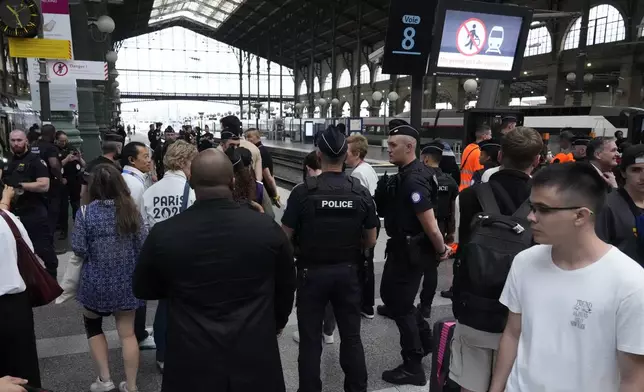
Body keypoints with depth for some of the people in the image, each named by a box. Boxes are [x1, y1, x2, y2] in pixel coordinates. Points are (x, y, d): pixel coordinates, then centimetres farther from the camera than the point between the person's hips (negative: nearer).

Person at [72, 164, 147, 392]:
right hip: (126, 281, 2)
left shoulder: (85, 213, -11)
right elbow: (143, 245, -4)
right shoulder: (131, 210, -6)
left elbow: (79, 249, -11)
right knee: (127, 332, 10)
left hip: (96, 282, -1)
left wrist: (94, 249, 8)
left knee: (92, 325, 23)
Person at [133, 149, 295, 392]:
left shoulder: (163, 234, -13)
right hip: (256, 359, 1)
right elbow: (286, 287, 4)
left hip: (191, 365, 0)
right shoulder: (268, 228, -12)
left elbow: (143, 289, 4)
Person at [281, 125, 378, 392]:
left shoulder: (303, 191, -15)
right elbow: (370, 241, 1)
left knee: (310, 339, 11)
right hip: (347, 271, 3)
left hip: (312, 272, -2)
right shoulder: (361, 193, -6)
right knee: (351, 335, 16)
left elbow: (285, 238, -11)